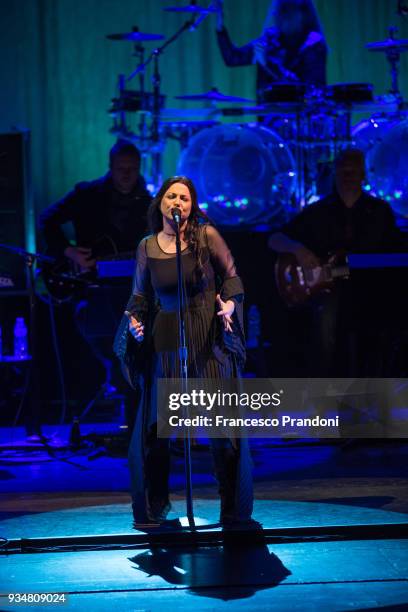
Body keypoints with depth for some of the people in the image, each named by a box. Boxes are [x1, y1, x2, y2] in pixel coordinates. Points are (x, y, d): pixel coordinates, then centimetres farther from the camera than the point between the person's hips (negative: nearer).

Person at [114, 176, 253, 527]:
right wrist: (134, 321, -5)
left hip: (209, 339, -2)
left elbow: (232, 277, 4)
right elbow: (140, 295, 13)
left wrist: (230, 304, -15)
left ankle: (235, 510, 10)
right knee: (154, 426, 2)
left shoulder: (207, 235, -3)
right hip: (165, 341, 2)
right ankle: (153, 508, 18)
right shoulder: (147, 247, 4)